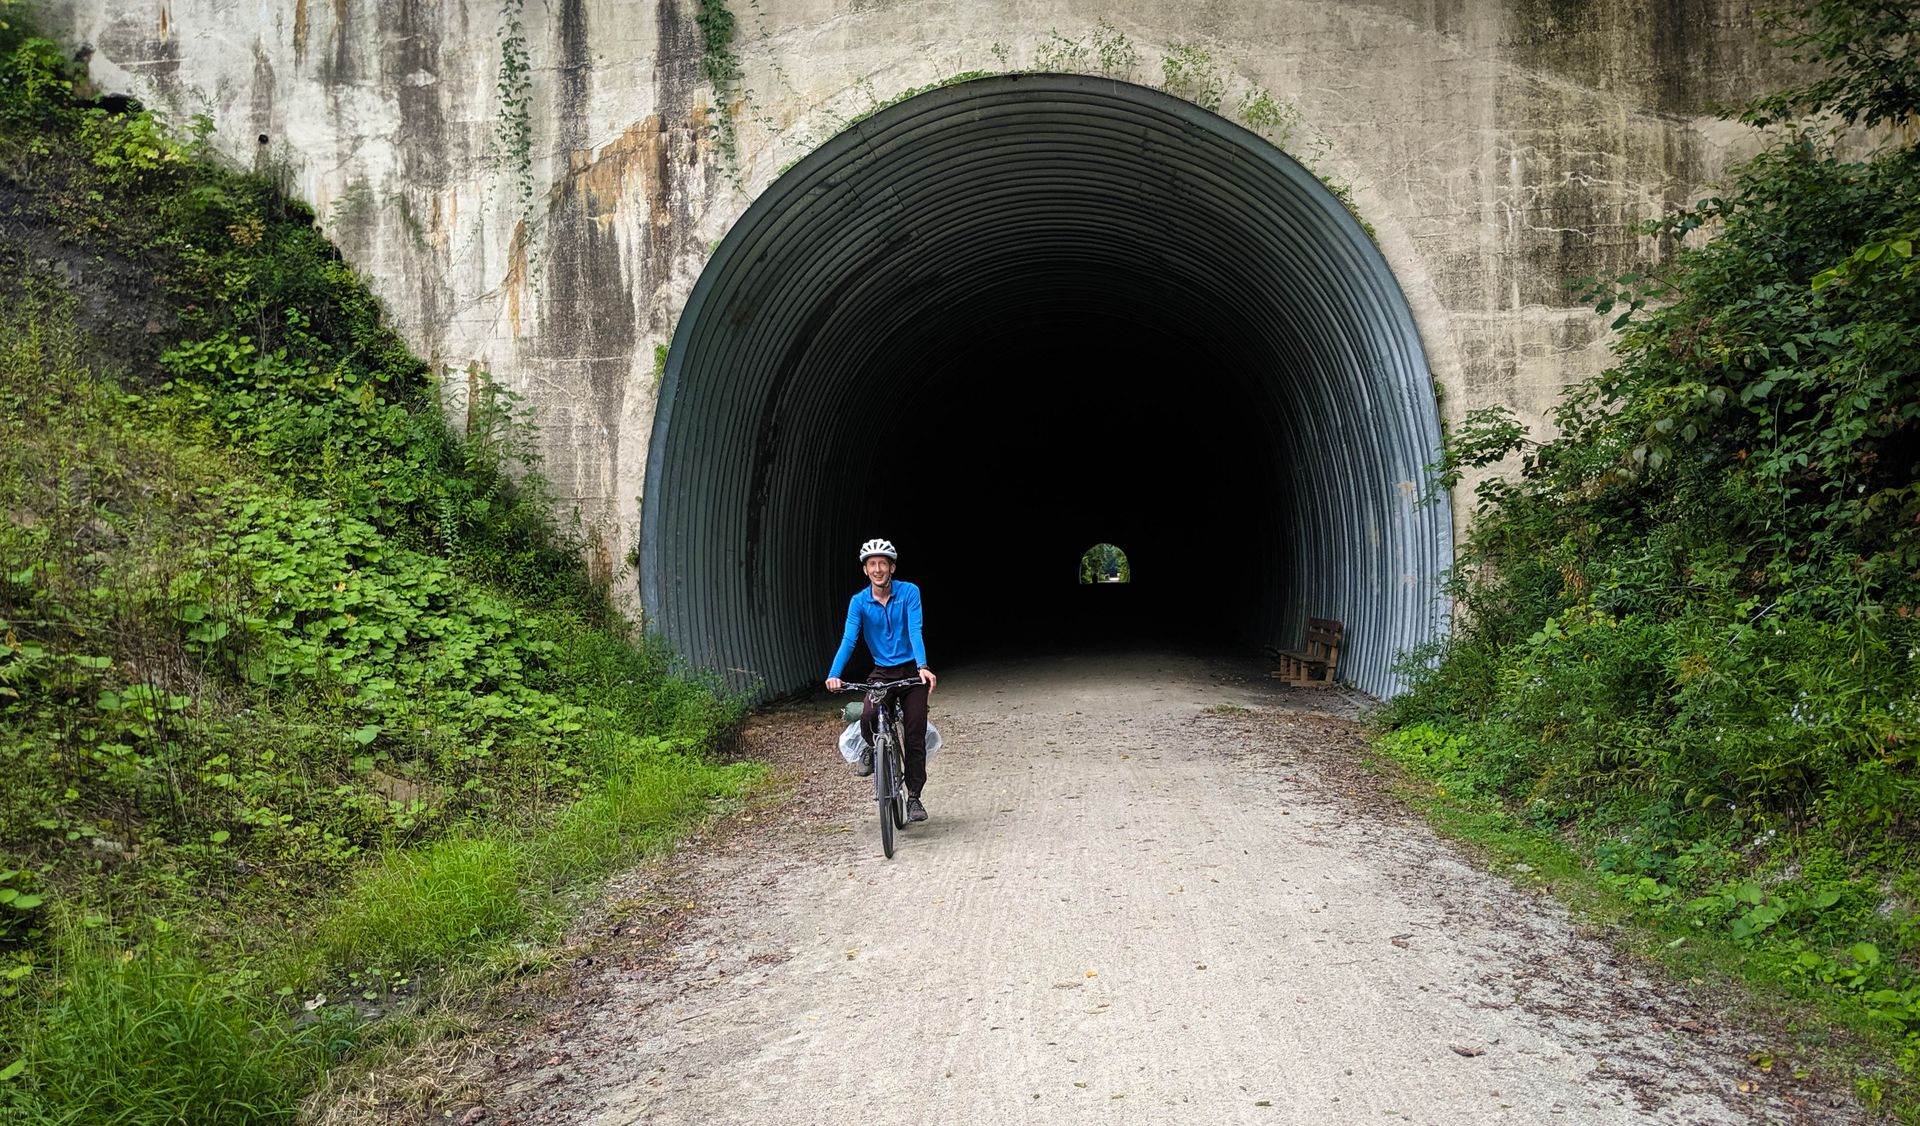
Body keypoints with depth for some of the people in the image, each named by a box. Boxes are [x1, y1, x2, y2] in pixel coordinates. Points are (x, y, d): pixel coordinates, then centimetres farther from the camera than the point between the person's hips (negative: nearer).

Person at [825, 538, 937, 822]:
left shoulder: (909, 592, -10)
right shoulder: (859, 602, -5)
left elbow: (915, 632, -20)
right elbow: (848, 639, -14)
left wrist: (923, 667, -36)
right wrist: (834, 675, -29)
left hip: (911, 670, -1)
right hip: (881, 672, 1)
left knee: (915, 736, -4)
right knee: (868, 717, -25)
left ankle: (914, 797, 10)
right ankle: (872, 750, 10)